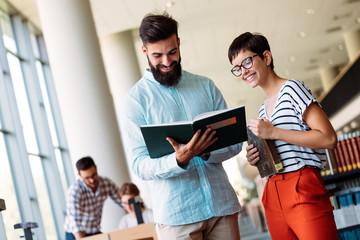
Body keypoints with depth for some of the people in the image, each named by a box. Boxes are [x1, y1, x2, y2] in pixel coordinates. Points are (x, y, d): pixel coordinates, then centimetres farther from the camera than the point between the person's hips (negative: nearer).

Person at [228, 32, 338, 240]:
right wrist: (258, 159, 6)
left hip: (304, 191, -7)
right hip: (274, 195, 7)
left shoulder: (291, 89, -2)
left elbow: (329, 138, -12)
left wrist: (274, 132, -13)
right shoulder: (263, 110, 21)